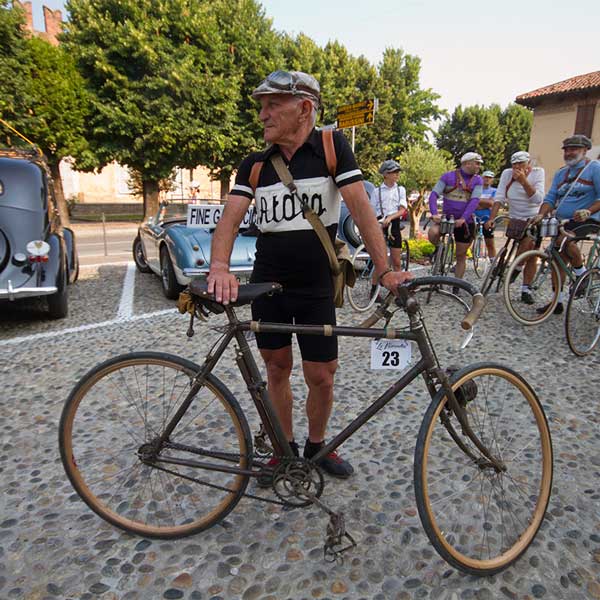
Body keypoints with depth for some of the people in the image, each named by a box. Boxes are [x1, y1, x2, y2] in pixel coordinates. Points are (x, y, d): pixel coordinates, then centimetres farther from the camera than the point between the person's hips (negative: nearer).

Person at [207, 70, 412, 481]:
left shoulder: (332, 147, -5)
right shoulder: (254, 165, 2)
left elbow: (360, 207, -13)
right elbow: (231, 218, -8)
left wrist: (385, 270, -21)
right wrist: (220, 268, -28)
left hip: (316, 289, -2)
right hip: (268, 287, 3)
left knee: (321, 377, 4)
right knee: (278, 369, 12)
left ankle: (317, 445, 32)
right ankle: (285, 448, 33)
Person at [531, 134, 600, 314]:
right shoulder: (560, 173, 15)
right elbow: (550, 198, 7)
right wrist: (541, 214, -12)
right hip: (563, 221, 6)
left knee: (564, 239, -34)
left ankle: (582, 273, -10)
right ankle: (558, 301, 13)